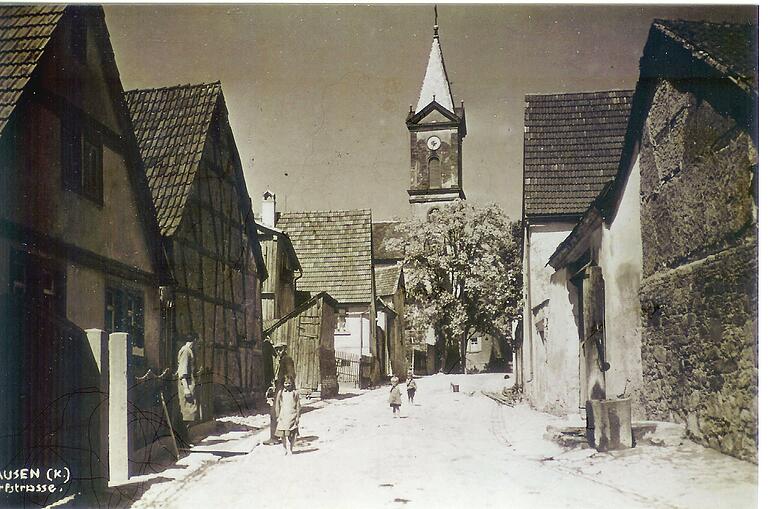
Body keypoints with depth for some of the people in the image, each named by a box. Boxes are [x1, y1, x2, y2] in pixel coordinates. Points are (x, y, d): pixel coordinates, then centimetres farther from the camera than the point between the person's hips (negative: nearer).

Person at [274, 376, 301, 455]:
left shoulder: (295, 392, 4)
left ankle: (290, 449, 9)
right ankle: (286, 449, 4)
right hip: (283, 416, 1)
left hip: (292, 416, -1)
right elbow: (277, 405, 12)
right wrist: (278, 416, 7)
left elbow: (298, 406, 7)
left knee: (293, 434, -3)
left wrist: (298, 416, 2)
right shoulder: (280, 392, 7)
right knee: (284, 434, -6)